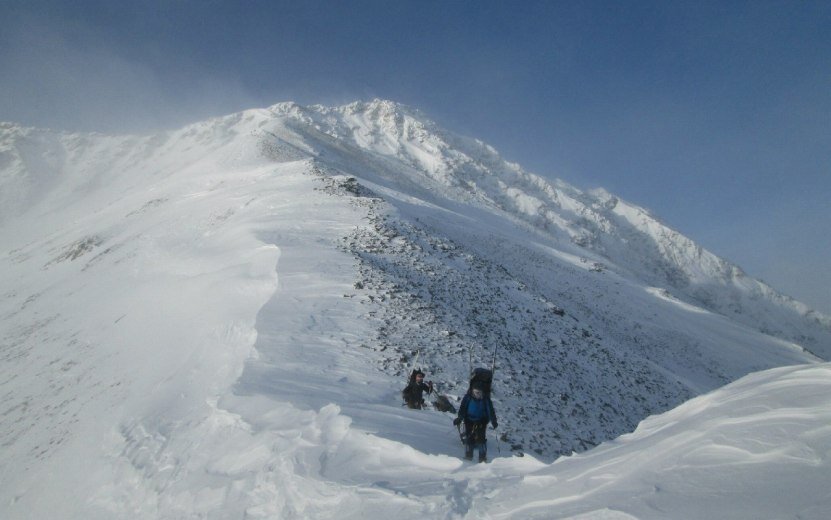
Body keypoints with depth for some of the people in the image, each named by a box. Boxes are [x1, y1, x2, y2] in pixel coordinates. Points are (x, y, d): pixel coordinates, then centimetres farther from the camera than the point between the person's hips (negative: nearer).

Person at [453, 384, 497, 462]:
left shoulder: (485, 398, -11)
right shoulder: (468, 397, -11)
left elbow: (490, 410, -7)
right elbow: (463, 408, -6)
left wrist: (493, 421, -15)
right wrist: (459, 418, -17)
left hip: (481, 421, -1)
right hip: (469, 420, 1)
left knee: (481, 438, -10)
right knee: (469, 438, -2)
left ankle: (483, 457, 0)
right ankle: (468, 456, 13)